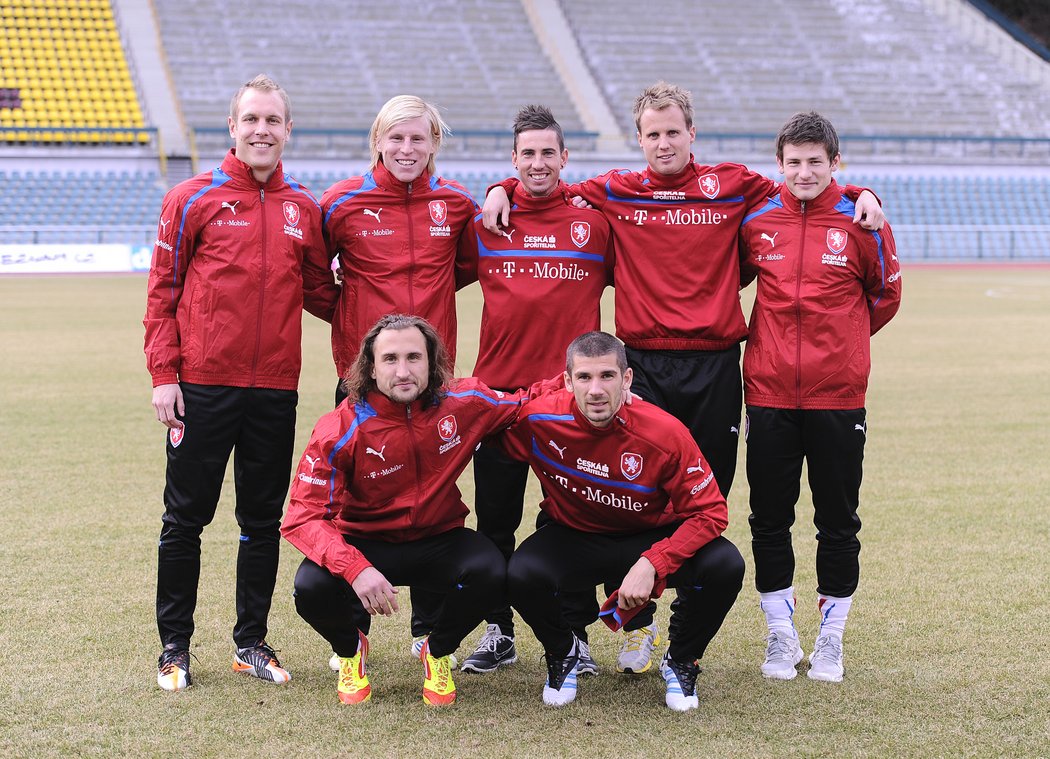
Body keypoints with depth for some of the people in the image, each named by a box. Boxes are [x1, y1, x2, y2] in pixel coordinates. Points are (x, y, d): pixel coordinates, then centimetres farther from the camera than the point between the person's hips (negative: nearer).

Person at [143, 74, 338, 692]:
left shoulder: (304, 209, 9)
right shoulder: (193, 200, 0)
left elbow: (320, 294, 15)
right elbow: (163, 293, -1)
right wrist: (163, 373, -7)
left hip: (276, 387, 3)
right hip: (203, 385, -3)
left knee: (264, 520, 10)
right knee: (186, 518, 4)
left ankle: (252, 642, 22)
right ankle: (175, 646, 15)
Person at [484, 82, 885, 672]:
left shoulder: (733, 187, 7)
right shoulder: (615, 193, 7)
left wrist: (860, 195, 2)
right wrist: (503, 190, 0)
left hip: (715, 364, 0)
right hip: (643, 365, 0)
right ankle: (638, 625, 10)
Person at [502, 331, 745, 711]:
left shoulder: (665, 433, -26)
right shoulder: (539, 417, -23)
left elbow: (709, 512, -20)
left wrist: (651, 564, -31)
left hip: (651, 538, 0)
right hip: (574, 538, 1)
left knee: (725, 566, -28)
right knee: (522, 574, -32)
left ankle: (681, 662, 3)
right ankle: (562, 653, 4)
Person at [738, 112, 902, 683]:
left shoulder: (861, 223, -3)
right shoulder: (754, 220, 1)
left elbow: (886, 297, 10)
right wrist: (775, 337, 10)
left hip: (838, 395, -1)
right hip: (768, 394, 1)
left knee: (838, 522, 7)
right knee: (769, 520, 7)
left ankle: (830, 639, 20)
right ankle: (781, 636, 20)